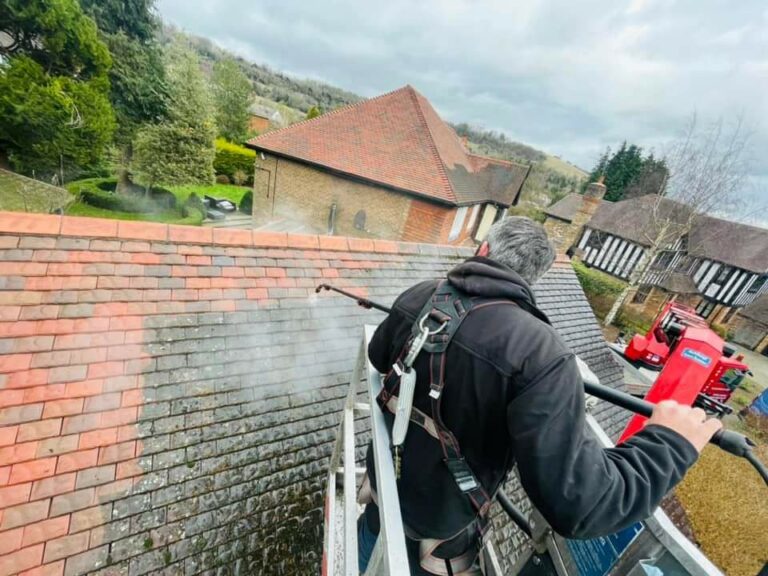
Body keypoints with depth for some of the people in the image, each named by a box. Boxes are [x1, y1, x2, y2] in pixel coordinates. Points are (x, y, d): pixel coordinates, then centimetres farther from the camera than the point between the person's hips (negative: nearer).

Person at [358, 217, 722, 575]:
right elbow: (575, 503, -34)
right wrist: (668, 442, -19)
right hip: (436, 522, -2)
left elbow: (378, 358, 2)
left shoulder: (418, 298, -17)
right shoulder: (541, 354, -34)